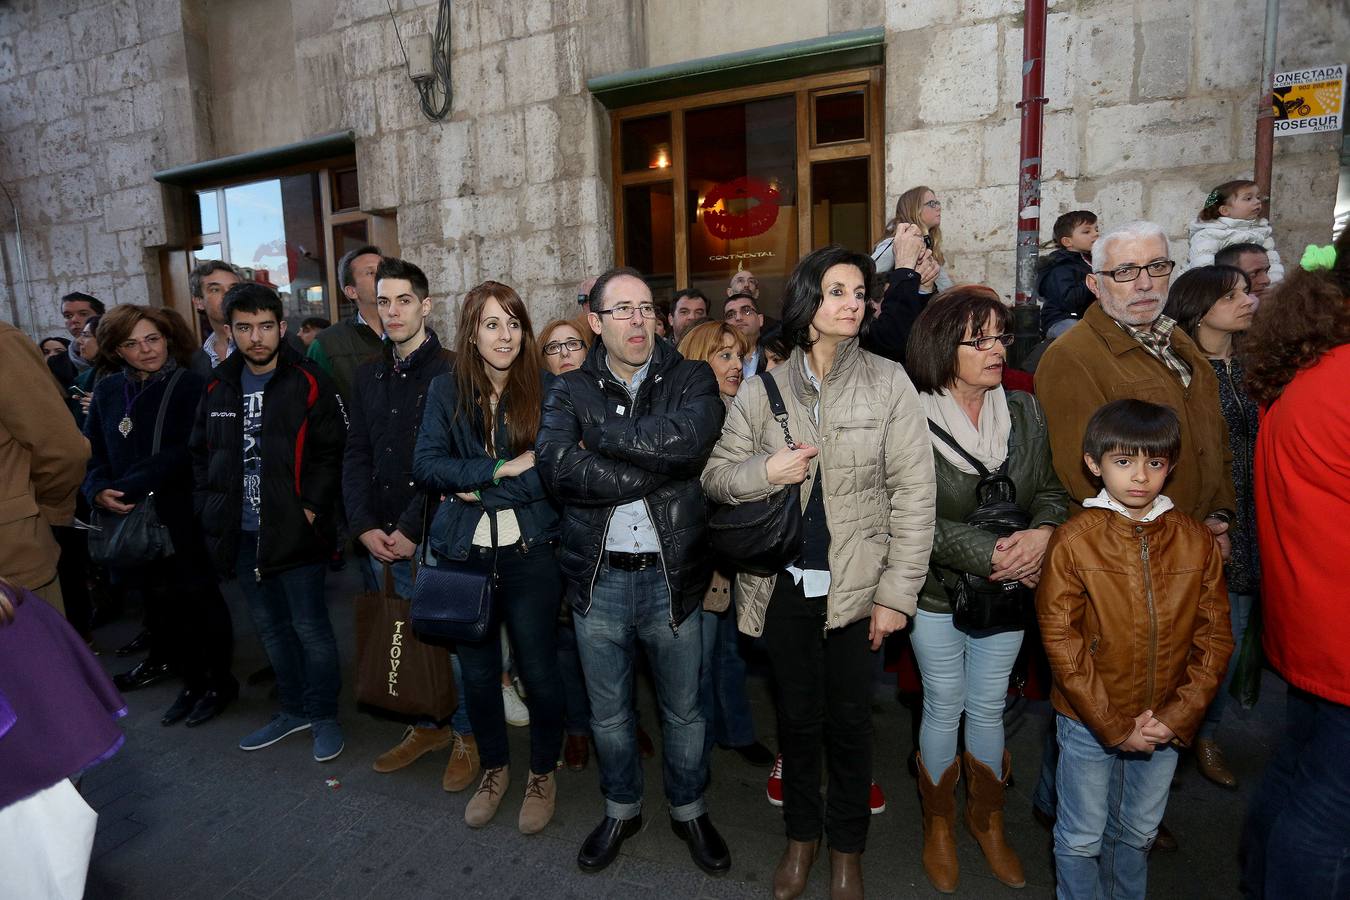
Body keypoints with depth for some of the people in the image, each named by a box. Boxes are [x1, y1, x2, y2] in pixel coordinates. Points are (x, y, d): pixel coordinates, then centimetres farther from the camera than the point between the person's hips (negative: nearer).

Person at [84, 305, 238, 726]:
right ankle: (193, 681, 29)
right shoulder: (107, 391, 7)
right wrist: (99, 492, -11)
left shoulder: (190, 386, -8)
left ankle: (220, 682, 22)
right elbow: (91, 452, 7)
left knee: (199, 600, 7)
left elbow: (185, 453, -16)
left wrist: (127, 488, -19)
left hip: (182, 517, -5)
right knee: (162, 601, 14)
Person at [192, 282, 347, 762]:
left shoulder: (307, 383, -8)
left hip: (294, 531, -6)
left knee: (310, 627, 2)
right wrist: (212, 508, 8)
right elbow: (201, 453, 18)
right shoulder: (219, 386, 9)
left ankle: (324, 714, 21)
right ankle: (294, 709, 34)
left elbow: (331, 451, -10)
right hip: (242, 533, 6)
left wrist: (310, 508, -15)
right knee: (271, 627, 17)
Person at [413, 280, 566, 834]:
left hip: (530, 553, -2)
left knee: (538, 670, 8)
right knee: (477, 671, 15)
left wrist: (481, 491, -14)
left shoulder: (545, 388, -4)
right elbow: (426, 464, -8)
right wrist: (504, 468, -17)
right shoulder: (446, 390, 3)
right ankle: (493, 768, 39)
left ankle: (542, 773, 33)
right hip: (463, 553, 2)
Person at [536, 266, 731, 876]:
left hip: (672, 574, -1)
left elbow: (689, 438, -24)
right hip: (597, 578, 1)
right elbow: (555, 467, -18)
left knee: (683, 709, 18)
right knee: (608, 712, 19)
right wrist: (656, 472, -20)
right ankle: (621, 809, 45)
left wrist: (600, 434, -16)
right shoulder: (570, 391, 1)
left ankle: (688, 809, 43)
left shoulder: (691, 380, -2)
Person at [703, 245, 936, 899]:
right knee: (797, 716, 17)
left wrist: (897, 593, -10)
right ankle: (801, 834, 41)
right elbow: (714, 477, 2)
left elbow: (913, 494, -7)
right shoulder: (763, 389, 0)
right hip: (784, 581, 1)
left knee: (849, 719, 14)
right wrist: (765, 471, -19)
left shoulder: (889, 383, -5)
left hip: (854, 583, -1)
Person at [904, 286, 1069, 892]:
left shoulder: (1024, 412, -2)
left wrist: (1042, 533, -17)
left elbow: (1050, 490, 4)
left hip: (1007, 591, 4)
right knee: (943, 708, 12)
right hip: (938, 591, -3)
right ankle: (939, 825, 35)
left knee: (989, 707, 17)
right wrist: (991, 554, -23)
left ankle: (987, 818, 41)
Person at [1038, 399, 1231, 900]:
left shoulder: (1196, 541, -3)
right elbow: (1061, 641, -14)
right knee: (1082, 838, 12)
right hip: (1088, 723, -3)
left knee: (1140, 831, 23)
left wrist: (1178, 716, -9)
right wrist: (1114, 726, -14)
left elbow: (1214, 637, -1)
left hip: (1167, 724, 3)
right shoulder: (1074, 541, -14)